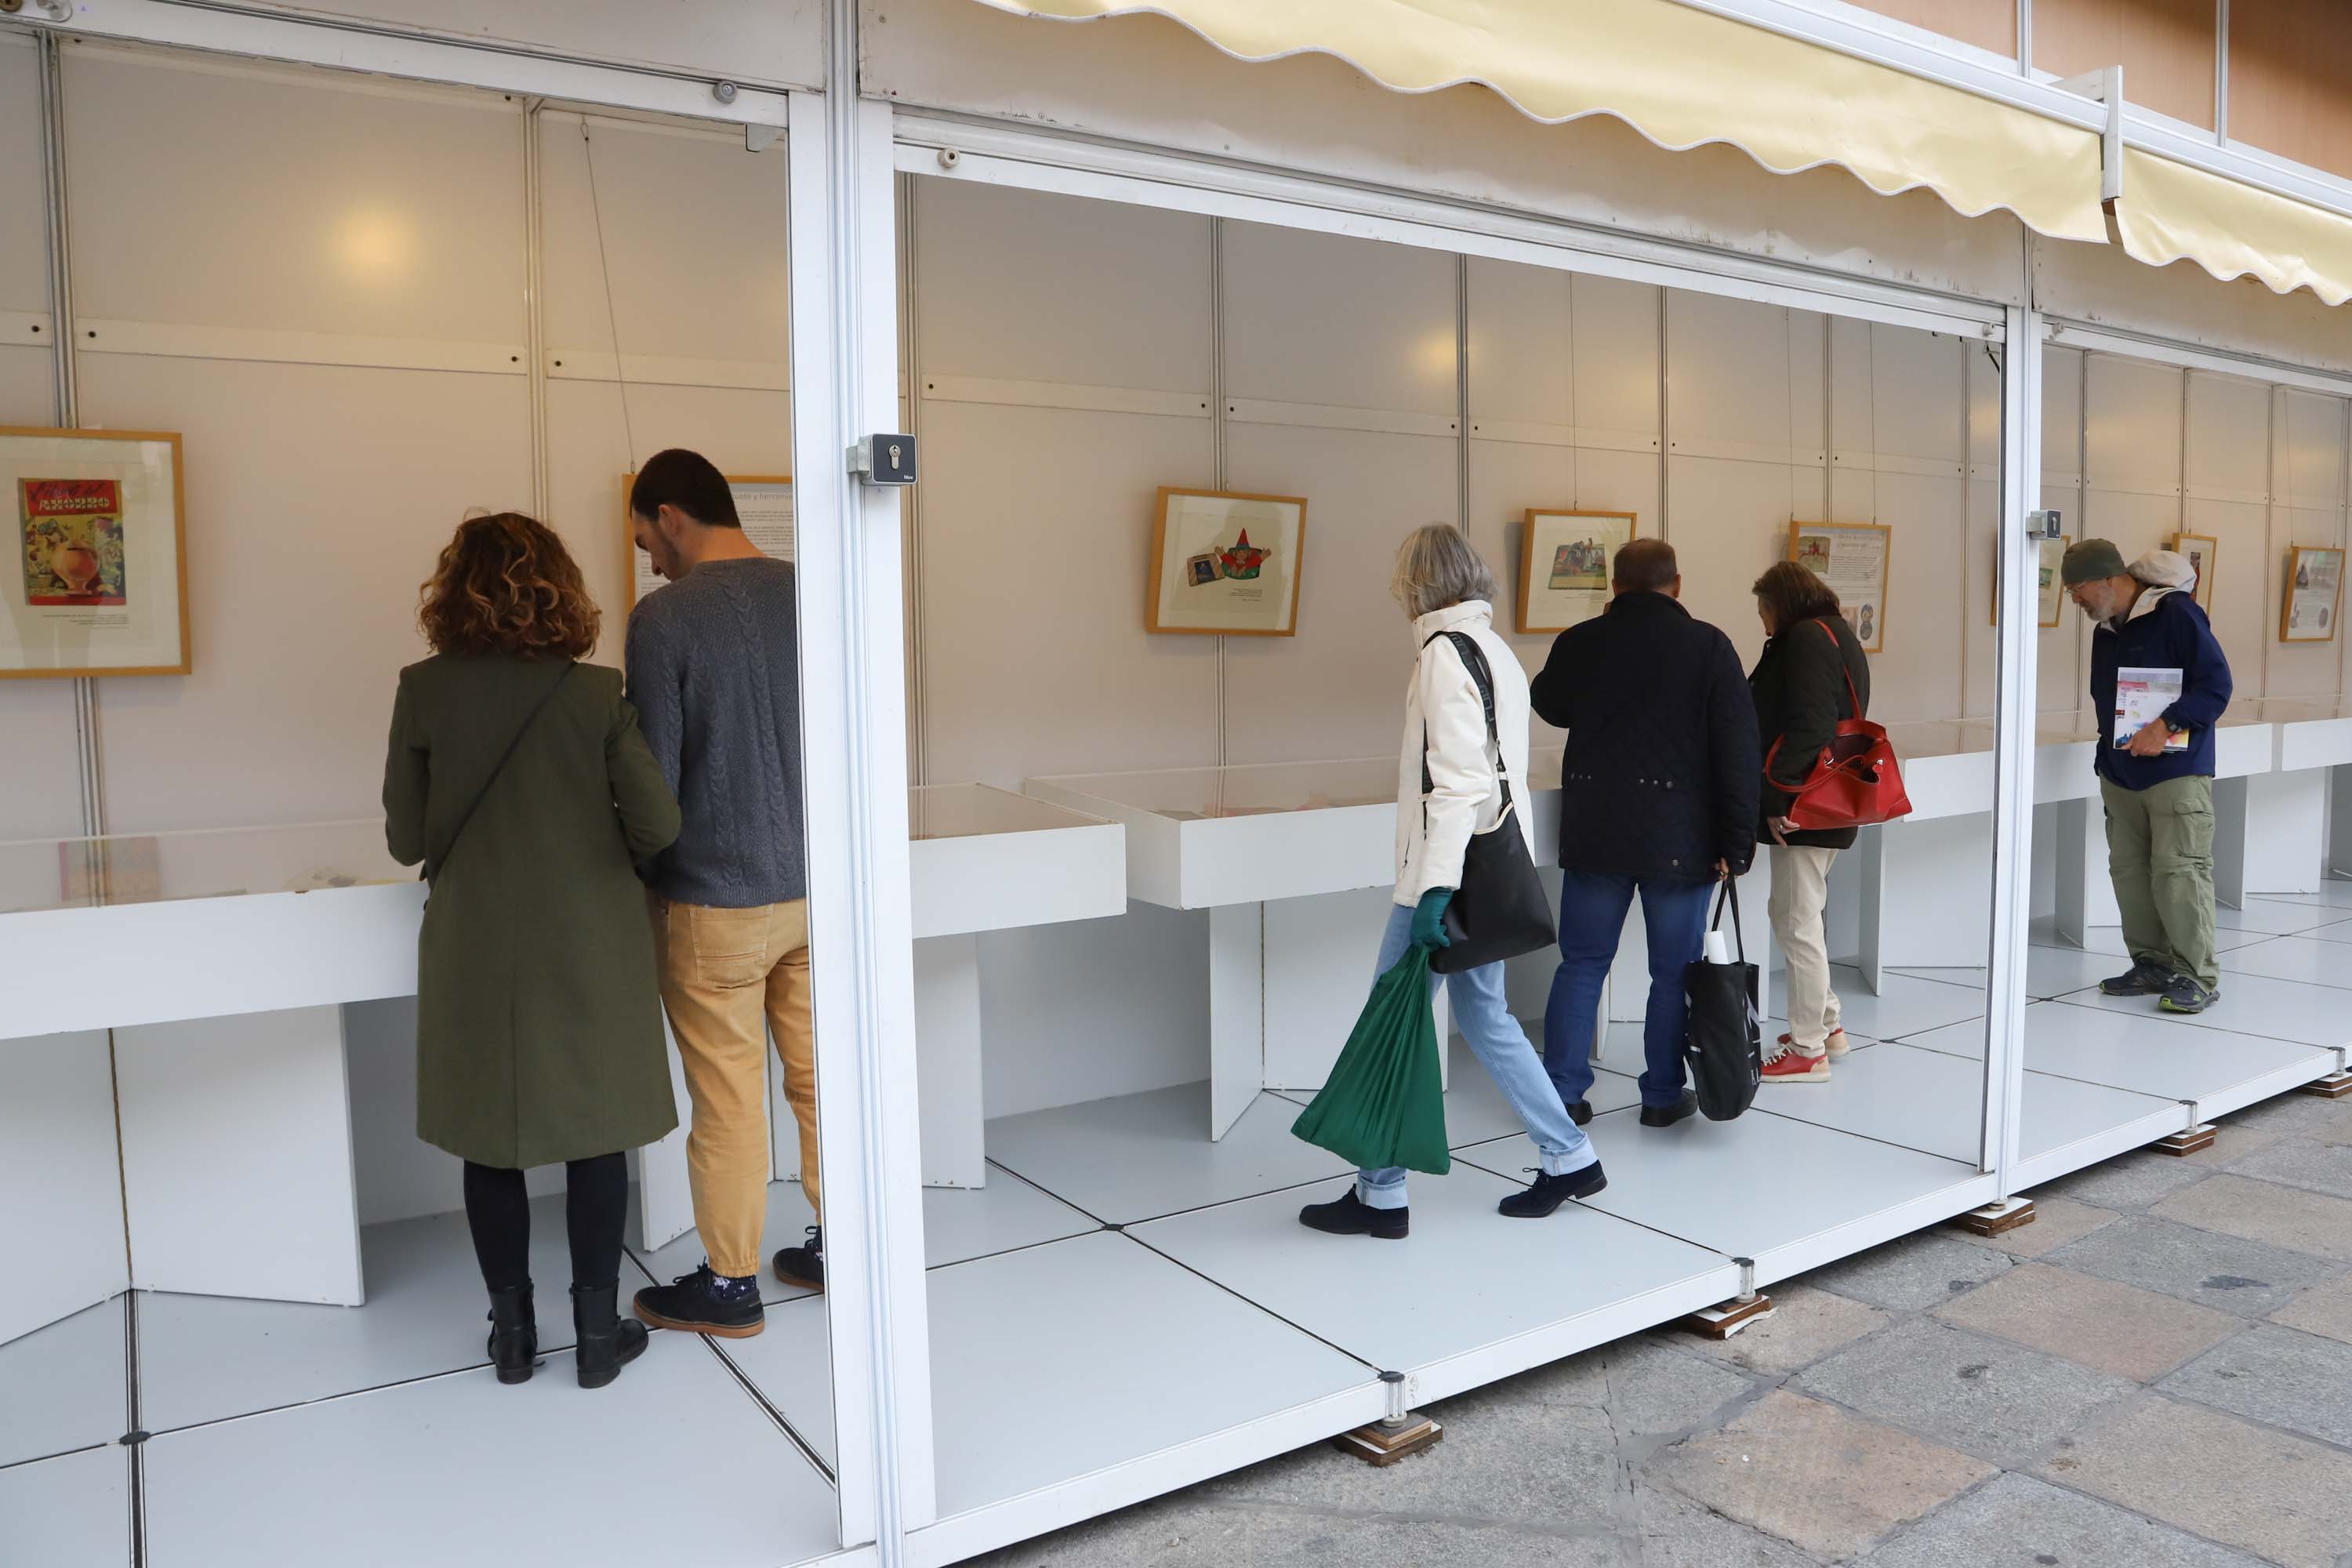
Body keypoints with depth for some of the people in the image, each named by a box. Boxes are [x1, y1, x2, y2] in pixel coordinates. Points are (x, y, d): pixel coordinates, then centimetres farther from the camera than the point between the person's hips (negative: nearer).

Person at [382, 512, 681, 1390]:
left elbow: (406, 841, -3)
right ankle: (598, 1332, 18)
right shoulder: (595, 694, -10)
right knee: (596, 1133, 11)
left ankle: (512, 1332, 24)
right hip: (590, 949, -1)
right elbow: (657, 827, -11)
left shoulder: (423, 692, -7)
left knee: (492, 1139, 14)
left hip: (478, 951, 1)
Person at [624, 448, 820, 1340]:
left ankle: (729, 1284, 21)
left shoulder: (664, 616, -13)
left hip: (715, 903, -5)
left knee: (728, 1100, 7)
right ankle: (835, 1247, 29)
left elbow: (654, 775, -12)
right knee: (820, 1076, 16)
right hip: (817, 888, 5)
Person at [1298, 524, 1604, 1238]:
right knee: (1483, 1013, 17)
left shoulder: (1446, 650, -14)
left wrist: (1435, 889, -24)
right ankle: (1569, 1158, 23)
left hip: (1449, 871, -9)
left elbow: (1457, 778, -22)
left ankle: (1379, 1194, 8)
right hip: (1490, 872, 9)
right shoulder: (1497, 649, 14)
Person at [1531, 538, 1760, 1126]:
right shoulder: (1708, 646, -6)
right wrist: (1736, 842, -5)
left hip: (1594, 832, 2)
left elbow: (1550, 706, 21)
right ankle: (1663, 1095, 17)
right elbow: (1738, 751, -9)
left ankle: (1563, 1093, 12)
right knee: (1675, 971, 9)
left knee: (1581, 964, 11)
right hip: (1679, 837, -2)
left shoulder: (1578, 642, 0)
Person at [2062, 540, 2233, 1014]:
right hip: (2120, 775, 8)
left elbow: (2216, 685, -15)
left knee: (2179, 871, -9)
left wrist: (2166, 726, -23)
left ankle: (2198, 978, -1)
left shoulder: (2176, 614, -12)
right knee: (2129, 871, 8)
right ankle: (2152, 965, 19)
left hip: (2177, 772, -8)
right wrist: (2107, 754, 14)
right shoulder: (2104, 632, 13)